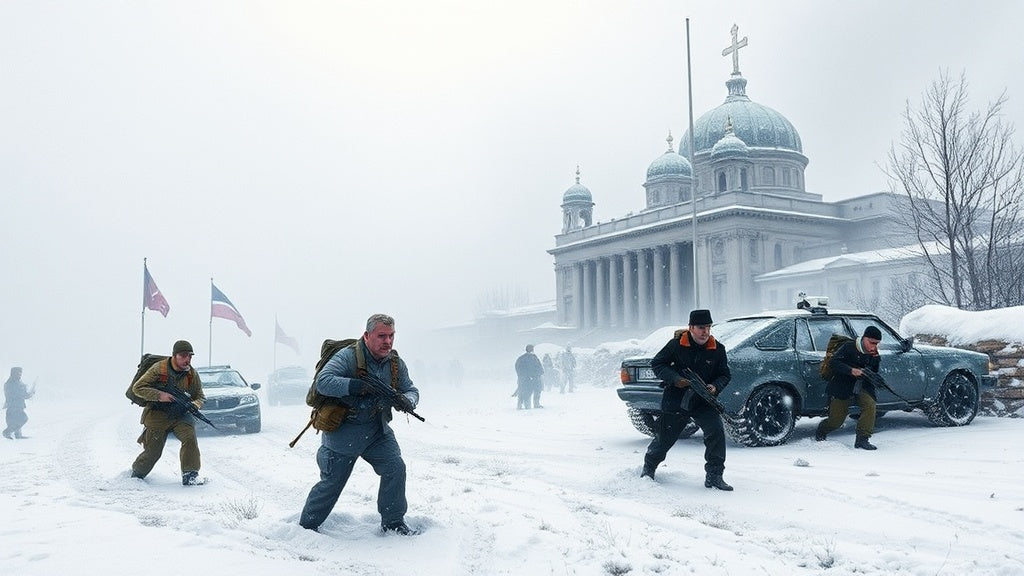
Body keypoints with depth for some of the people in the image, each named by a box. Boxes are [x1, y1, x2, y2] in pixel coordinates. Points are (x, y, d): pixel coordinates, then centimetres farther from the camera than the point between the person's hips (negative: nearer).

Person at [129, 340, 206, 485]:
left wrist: (195, 405, -14)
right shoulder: (158, 369, -12)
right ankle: (136, 474, 32)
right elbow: (137, 388, -10)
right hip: (157, 416, -2)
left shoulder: (193, 375, -1)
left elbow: (200, 396, 10)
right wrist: (159, 395, -22)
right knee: (152, 451, 1)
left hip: (181, 416, 2)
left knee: (190, 438, -24)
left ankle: (190, 476, -19)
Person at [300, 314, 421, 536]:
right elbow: (323, 382, -30)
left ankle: (393, 522, 7)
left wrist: (407, 401, -20)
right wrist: (356, 386, -39)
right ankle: (306, 525, 27)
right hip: (342, 431, -5)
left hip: (377, 430, 5)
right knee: (331, 482, 5)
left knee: (395, 467, -10)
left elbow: (411, 390, 5)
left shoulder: (396, 363, -2)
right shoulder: (348, 357, -20)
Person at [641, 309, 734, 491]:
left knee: (716, 431, -19)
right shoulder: (676, 345, -10)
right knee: (664, 438, 9)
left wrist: (715, 387, -16)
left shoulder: (717, 349, -3)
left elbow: (725, 375, 6)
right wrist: (675, 379, -18)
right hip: (675, 400, -1)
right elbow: (656, 363, -4)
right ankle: (648, 468, 37)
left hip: (704, 401, 2)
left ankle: (714, 476, -7)